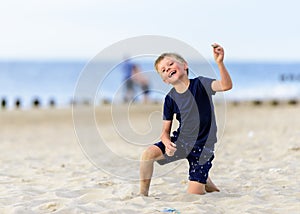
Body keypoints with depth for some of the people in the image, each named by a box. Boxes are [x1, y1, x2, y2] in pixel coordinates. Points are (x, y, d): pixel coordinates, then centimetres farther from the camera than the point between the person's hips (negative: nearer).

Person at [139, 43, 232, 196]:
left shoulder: (200, 84, -13)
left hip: (202, 147, -3)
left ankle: (207, 182, 28)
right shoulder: (170, 99, -4)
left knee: (194, 194, -7)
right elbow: (165, 131, -1)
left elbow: (226, 86, -32)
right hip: (180, 141, 3)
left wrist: (219, 62, -48)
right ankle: (143, 194, -5)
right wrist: (167, 143, -25)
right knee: (148, 154, -23)